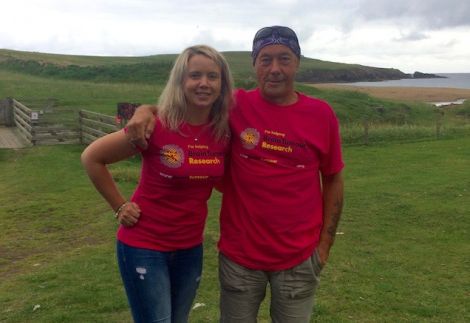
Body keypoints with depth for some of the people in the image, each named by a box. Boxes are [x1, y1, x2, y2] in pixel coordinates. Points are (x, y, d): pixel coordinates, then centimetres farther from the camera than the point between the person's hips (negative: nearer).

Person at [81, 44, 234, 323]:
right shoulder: (157, 126, -20)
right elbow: (92, 157, -10)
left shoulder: (225, 131, -6)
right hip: (144, 245, -5)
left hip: (191, 247, 5)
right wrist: (120, 207, -9)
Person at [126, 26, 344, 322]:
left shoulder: (321, 114, -5)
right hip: (239, 254, 0)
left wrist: (325, 243, 1)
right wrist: (147, 110, -16)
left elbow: (333, 179, 3)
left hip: (299, 258, 1)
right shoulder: (236, 106, -7)